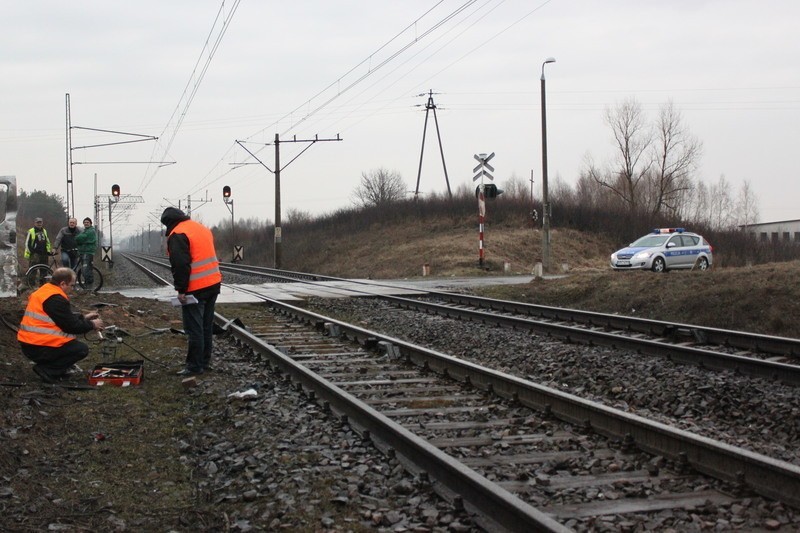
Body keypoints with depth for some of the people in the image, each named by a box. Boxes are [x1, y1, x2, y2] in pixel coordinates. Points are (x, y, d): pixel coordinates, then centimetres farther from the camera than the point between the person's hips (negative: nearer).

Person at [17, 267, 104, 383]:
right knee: (82, 349, -3)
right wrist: (92, 324, 2)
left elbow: (66, 316, 24)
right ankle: (46, 370, -8)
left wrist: (83, 317, 21)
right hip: (39, 349, -10)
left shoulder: (44, 291, 12)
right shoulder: (56, 299, -18)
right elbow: (72, 326, -13)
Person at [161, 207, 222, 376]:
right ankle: (204, 362, 22)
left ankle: (195, 366, 1)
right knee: (207, 326, 15)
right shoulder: (202, 228, 16)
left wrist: (181, 289, -15)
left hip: (195, 289, -9)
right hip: (214, 284, 9)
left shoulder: (177, 235, -13)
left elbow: (180, 265, -21)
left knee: (194, 328, -3)